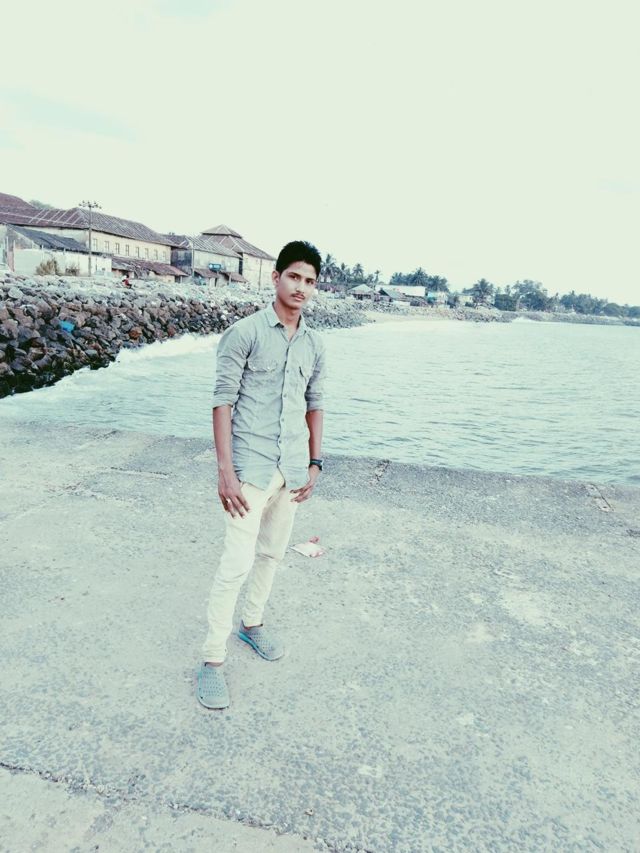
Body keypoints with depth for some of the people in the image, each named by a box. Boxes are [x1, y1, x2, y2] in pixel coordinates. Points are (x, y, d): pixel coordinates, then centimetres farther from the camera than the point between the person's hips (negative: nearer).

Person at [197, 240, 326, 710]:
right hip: (251, 465, -6)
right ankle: (213, 659, 10)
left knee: (272, 553, 17)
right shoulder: (245, 332, -9)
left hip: (293, 467, 6)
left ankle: (252, 622, 39)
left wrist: (315, 463, 11)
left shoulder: (315, 344, 9)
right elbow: (223, 401, -11)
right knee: (238, 561, -5)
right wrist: (226, 471, -16)